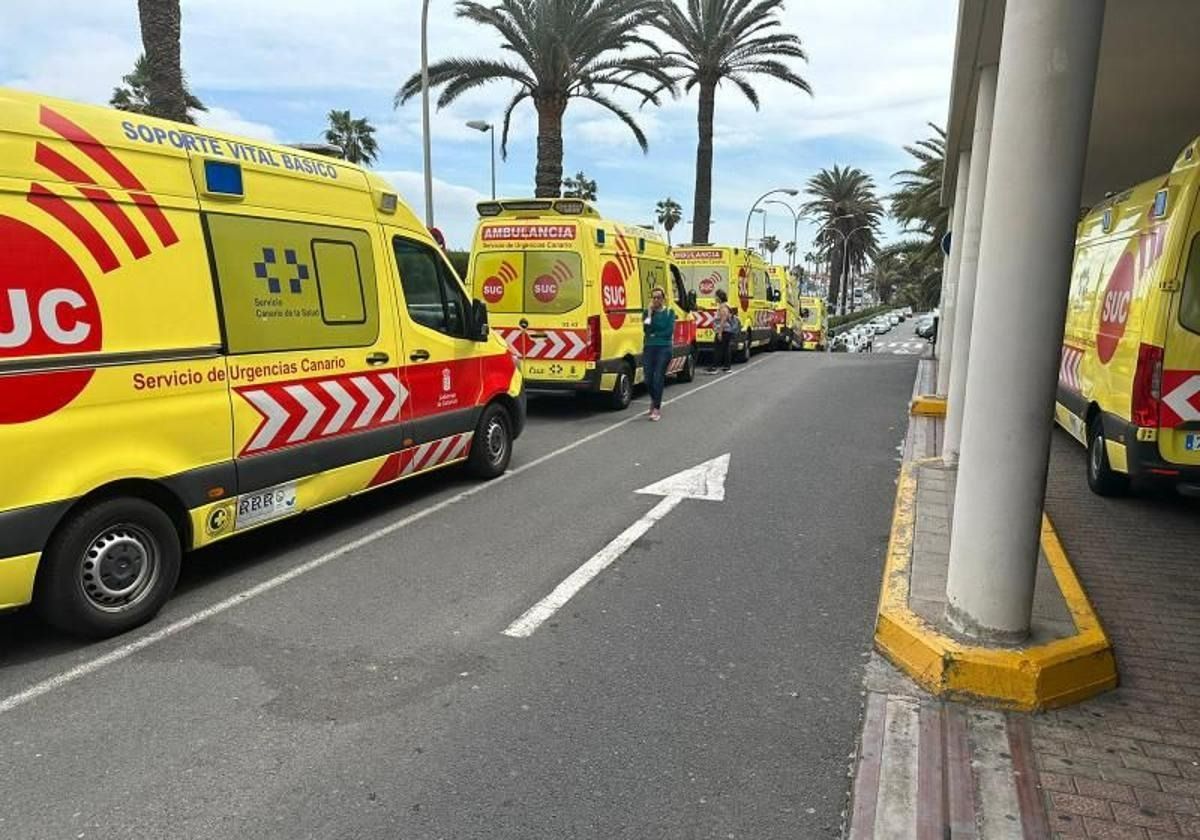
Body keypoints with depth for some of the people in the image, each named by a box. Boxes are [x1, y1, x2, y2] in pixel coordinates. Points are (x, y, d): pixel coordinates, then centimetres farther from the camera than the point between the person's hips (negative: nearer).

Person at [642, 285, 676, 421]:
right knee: (648, 379, 2)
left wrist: (654, 334, -4)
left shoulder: (669, 312, 4)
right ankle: (654, 400, 31)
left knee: (658, 378, -9)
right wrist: (650, 314, -11)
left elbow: (669, 331, -6)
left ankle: (657, 409, -5)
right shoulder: (648, 312, 9)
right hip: (649, 348, 3)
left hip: (664, 348, -3)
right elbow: (646, 329, -6)